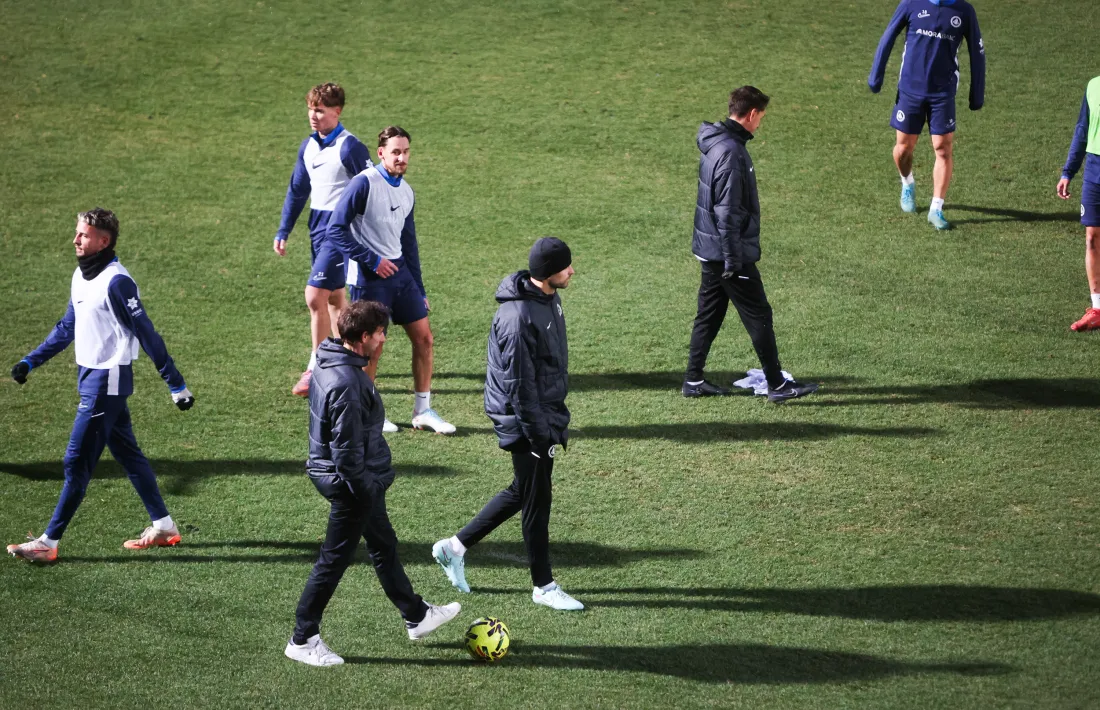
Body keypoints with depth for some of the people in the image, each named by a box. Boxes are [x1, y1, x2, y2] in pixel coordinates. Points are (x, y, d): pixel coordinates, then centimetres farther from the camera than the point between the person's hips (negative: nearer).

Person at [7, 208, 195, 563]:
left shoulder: (116, 281, -19)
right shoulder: (81, 276, 9)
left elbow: (146, 333, -18)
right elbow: (67, 328, 21)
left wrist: (176, 384, -16)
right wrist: (30, 362, 18)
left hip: (107, 381, -9)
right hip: (90, 377, 9)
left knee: (77, 462, -6)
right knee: (128, 454, 15)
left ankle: (49, 542, -2)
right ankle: (163, 527, 23)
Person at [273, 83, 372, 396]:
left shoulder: (350, 148, -15)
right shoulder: (308, 146, 9)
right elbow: (298, 190, 18)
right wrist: (283, 231, 14)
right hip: (318, 226, 8)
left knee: (315, 296, -13)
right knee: (334, 298, 15)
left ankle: (316, 369, -7)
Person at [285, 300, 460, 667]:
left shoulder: (328, 365, 4)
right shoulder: (347, 383, -29)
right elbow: (347, 449, -28)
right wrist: (366, 489, -20)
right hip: (353, 484, -11)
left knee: (384, 546, 23)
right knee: (334, 560, 1)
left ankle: (416, 616, 39)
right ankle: (302, 640, 12)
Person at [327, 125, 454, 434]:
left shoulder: (406, 191, 11)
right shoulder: (364, 183, -13)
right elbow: (336, 229, -16)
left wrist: (419, 290, 18)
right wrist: (372, 260, -16)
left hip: (400, 271, 7)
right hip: (369, 278, -7)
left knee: (423, 336, 6)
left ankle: (423, 411, 16)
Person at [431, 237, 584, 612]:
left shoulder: (548, 298, 5)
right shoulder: (518, 316, -26)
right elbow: (519, 384, -23)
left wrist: (557, 423, 21)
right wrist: (540, 436, -20)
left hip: (545, 415, 10)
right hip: (524, 421, -10)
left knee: (523, 491, 19)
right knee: (536, 500, 2)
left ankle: (455, 546, 31)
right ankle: (544, 587, 16)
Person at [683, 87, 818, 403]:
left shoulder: (715, 142, 8)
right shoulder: (731, 152, -23)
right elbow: (727, 213, -24)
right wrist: (733, 261, -21)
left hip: (709, 250, 10)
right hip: (729, 252, -10)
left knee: (709, 315, 15)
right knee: (759, 317, 0)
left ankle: (693, 380, 20)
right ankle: (777, 385, 7)